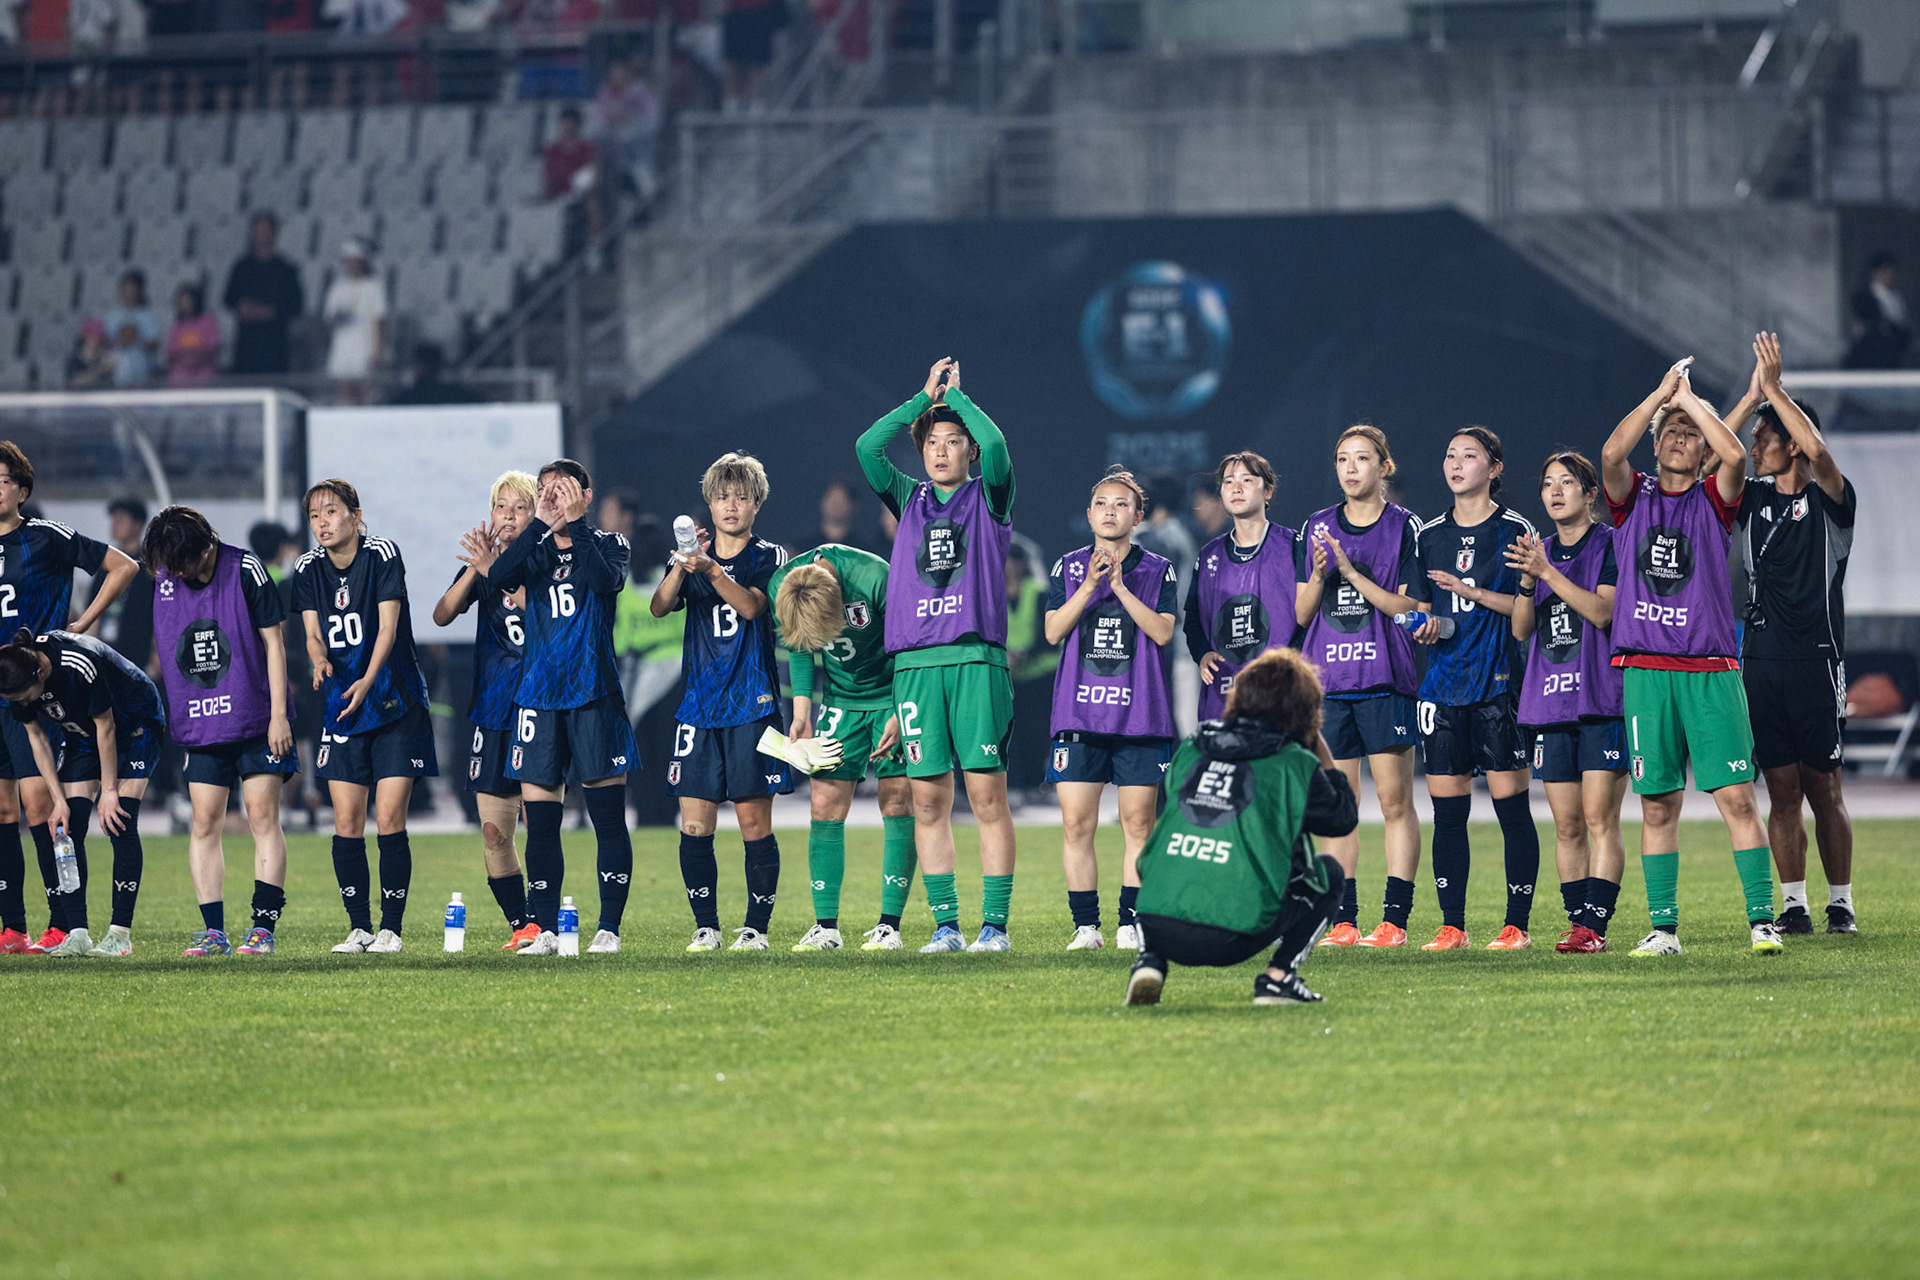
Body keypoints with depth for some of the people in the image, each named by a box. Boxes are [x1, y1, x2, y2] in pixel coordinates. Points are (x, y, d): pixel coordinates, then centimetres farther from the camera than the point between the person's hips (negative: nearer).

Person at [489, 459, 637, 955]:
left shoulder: (607, 545, 5)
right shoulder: (535, 551, 13)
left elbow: (607, 580, -18)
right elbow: (498, 577, -8)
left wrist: (575, 522, -18)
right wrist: (541, 522, -14)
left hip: (594, 695, -3)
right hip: (538, 697, 3)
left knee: (607, 815, -5)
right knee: (538, 817, 0)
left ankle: (608, 928, 0)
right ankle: (546, 930, 7)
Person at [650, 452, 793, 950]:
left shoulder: (769, 558, 4)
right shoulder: (695, 556, 12)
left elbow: (751, 605, -15)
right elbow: (659, 606, -5)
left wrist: (711, 571, -31)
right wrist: (681, 567, -24)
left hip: (752, 704, -3)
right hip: (700, 704, 3)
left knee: (754, 823, -4)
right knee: (695, 826, -3)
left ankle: (756, 927, 4)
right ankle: (705, 927, 6)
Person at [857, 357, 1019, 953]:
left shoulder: (987, 498, 9)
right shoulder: (910, 500, 17)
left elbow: (995, 447, -10)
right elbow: (866, 447, 5)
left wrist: (957, 395, 3)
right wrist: (924, 396, 7)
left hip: (976, 660, -3)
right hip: (914, 663, 3)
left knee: (987, 794, -6)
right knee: (928, 798, 1)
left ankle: (995, 925, -5)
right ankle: (945, 925, 5)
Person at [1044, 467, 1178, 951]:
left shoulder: (1158, 571, 6)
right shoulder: (1069, 567, 10)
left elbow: (1162, 631, -7)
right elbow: (1053, 631, -1)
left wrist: (1120, 586, -14)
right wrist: (1088, 587, -13)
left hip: (1140, 713, -1)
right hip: (1079, 711, 1)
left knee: (1137, 821, -1)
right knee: (1076, 823, -5)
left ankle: (1131, 923, 5)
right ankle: (1086, 925, 0)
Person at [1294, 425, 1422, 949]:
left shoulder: (1403, 526, 0)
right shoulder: (1319, 528, 12)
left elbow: (1409, 607, -7)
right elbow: (1301, 613, 10)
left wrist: (1352, 573, -16)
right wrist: (1319, 576, -9)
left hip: (1385, 679, -4)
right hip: (1328, 679, 4)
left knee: (1395, 800, -5)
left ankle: (1395, 918, -4)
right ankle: (1343, 919, 7)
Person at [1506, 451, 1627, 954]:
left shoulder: (1610, 545, -1)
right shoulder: (1540, 551, 16)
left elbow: (1602, 610, -14)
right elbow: (1521, 629, 10)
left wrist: (1548, 572, -17)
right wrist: (1528, 581, -7)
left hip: (1602, 699, -6)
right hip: (1550, 700, 6)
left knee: (1599, 818, -10)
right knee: (1567, 824, 5)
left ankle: (1594, 924, -15)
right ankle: (1576, 919, 8)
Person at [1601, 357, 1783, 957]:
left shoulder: (1713, 500, 8)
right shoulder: (1634, 497, 11)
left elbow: (1735, 455, -12)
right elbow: (1612, 453, -9)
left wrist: (1691, 400, -1)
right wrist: (1662, 393, -5)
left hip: (1711, 670, -1)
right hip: (1645, 670, 1)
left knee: (1737, 799, -7)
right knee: (1658, 805, 3)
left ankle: (1762, 922, -7)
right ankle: (1663, 928, 8)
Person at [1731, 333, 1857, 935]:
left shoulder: (1829, 500, -1)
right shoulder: (1752, 499, 13)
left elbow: (1817, 450, -19)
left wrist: (1774, 387, -15)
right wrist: (1750, 396, -5)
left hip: (1816, 659, -4)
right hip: (1761, 659, 4)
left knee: (1824, 786, -2)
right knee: (1782, 788, 3)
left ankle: (1841, 904, 4)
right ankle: (1793, 905, 5)